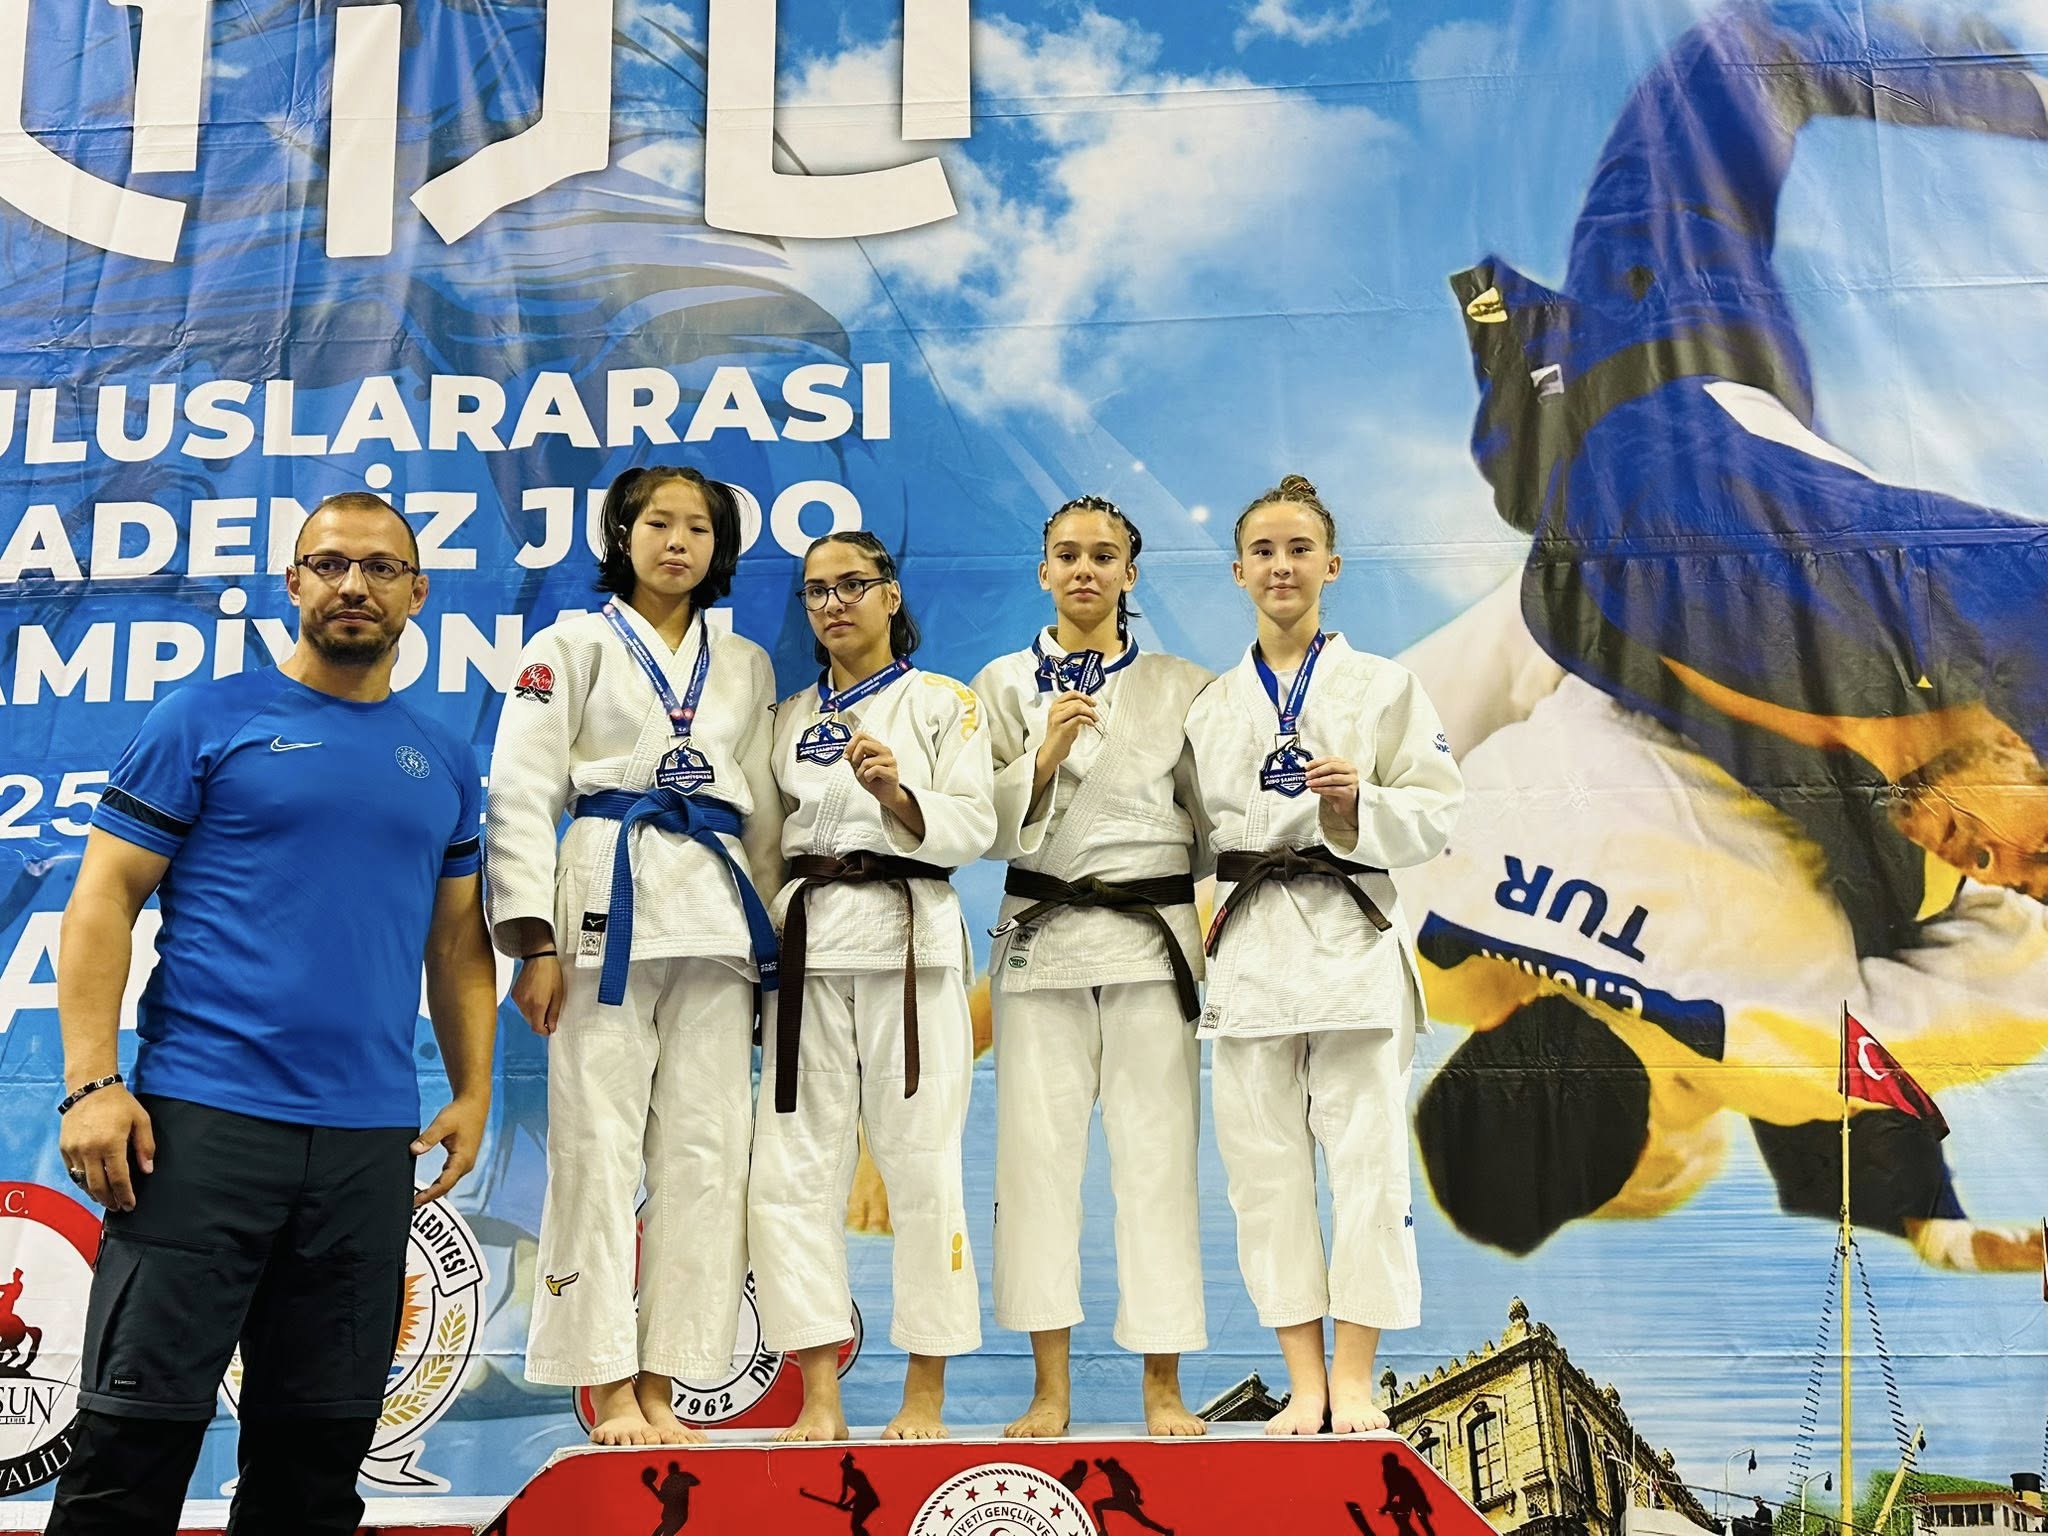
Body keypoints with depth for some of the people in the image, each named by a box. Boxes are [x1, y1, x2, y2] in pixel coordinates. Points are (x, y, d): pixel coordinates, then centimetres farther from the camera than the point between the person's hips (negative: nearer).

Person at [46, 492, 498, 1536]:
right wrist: (91, 1083, -12)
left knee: (321, 1439, 11)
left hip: (372, 1139, 4)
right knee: (139, 1425, -3)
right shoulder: (207, 720, 1)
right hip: (205, 1118, -4)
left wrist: (473, 1092, 9)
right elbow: (103, 901, -2)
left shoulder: (444, 761, 13)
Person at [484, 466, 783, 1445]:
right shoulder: (572, 647, 7)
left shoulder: (746, 666, 18)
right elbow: (519, 796, 0)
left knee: (704, 1150, 1)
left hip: (717, 918, 4)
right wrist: (535, 942, -9)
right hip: (608, 900, -4)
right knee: (598, 1143, -5)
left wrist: (772, 941, 13)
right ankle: (608, 1389, 3)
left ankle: (659, 1384, 9)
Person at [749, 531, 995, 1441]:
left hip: (910, 939, -3)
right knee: (796, 1166, -3)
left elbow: (972, 828, -3)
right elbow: (765, 836, 18)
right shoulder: (788, 718, 18)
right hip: (806, 946, 4)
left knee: (920, 1162, -4)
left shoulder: (944, 703, 7)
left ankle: (926, 1392, 5)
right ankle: (819, 1394, 3)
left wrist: (897, 795, -21)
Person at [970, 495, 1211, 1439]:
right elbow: (988, 828, 0)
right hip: (1041, 936, 0)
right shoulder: (1004, 684, 7)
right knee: (1038, 1148, -1)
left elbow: (1213, 818, 9)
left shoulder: (1181, 687, 8)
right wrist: (1046, 754, -15)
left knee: (1157, 1152, 0)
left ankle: (1163, 1385, 9)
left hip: (1153, 936, 0)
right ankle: (1050, 1387, 8)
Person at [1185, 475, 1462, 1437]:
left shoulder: (1383, 687, 6)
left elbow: (1436, 815, 1)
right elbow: (1192, 834, 15)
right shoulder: (1211, 705, 14)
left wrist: (1359, 805, -15)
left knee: (1366, 1159, -4)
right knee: (1265, 1167, 2)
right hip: (1248, 948, 3)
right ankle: (1305, 1384, 10)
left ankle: (1355, 1380, 6)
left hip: (1352, 938, -3)